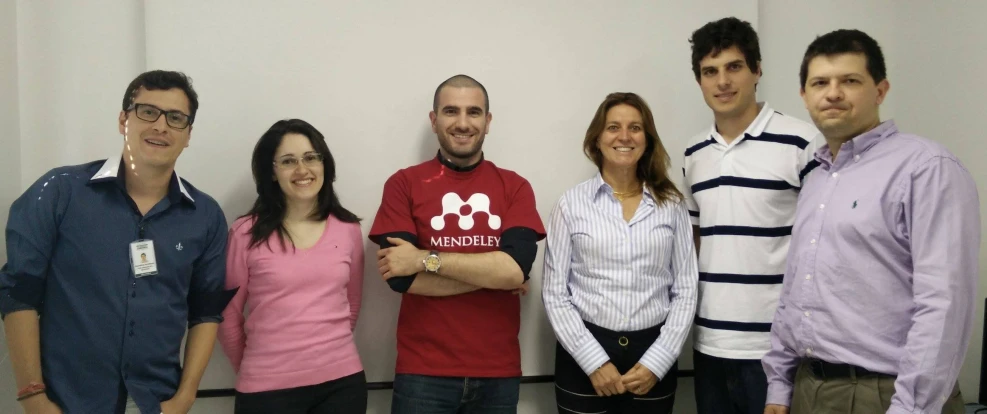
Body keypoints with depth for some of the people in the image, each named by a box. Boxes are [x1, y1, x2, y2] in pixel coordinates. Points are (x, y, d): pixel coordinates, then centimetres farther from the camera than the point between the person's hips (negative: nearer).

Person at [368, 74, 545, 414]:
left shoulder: (515, 187, 2)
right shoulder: (404, 184, -2)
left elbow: (517, 268, -13)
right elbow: (403, 278, -13)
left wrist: (425, 259, -14)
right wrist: (494, 275, -10)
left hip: (498, 373, 2)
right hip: (423, 372, -2)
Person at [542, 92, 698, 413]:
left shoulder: (671, 204, 3)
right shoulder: (572, 204, -2)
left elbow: (685, 291, 3)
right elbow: (555, 294, -3)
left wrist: (657, 362, -6)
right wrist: (595, 362, -10)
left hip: (652, 355, 1)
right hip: (584, 358, -1)